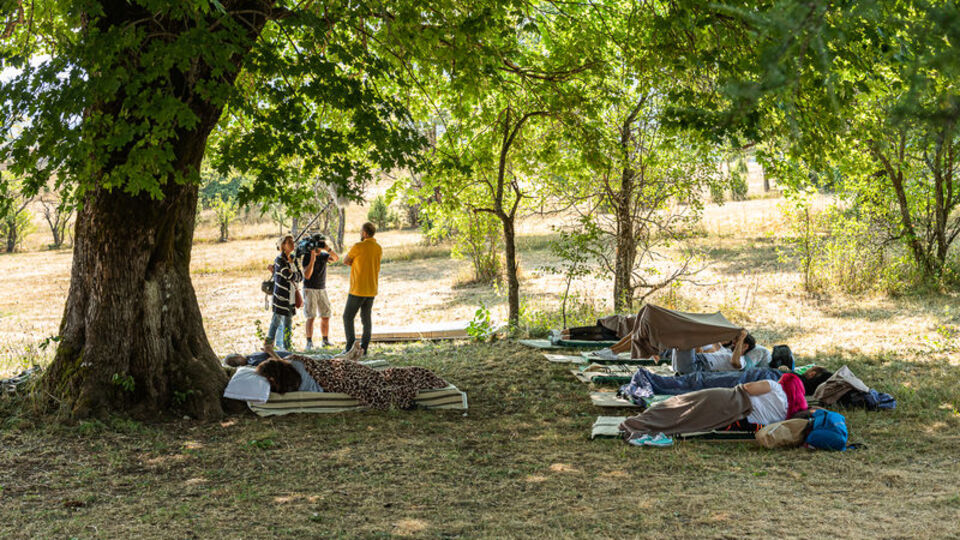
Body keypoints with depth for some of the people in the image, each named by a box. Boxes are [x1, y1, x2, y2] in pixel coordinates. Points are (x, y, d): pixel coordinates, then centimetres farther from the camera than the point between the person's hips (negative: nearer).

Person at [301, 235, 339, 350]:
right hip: (310, 290, -5)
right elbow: (307, 275, -21)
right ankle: (309, 343, -9)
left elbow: (336, 258, -13)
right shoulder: (306, 257, -11)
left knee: (326, 316, 4)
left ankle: (325, 340, 13)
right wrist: (312, 258, -28)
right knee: (311, 317, -10)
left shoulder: (323, 255, 4)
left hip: (322, 289, 5)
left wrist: (328, 249, -28)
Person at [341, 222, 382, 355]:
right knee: (367, 318, 11)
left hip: (358, 290, -6)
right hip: (372, 290, 6)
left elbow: (345, 261, -2)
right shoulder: (379, 249, 6)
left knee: (348, 317, 3)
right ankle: (364, 348, 9)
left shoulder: (358, 246, -14)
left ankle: (350, 345, -4)